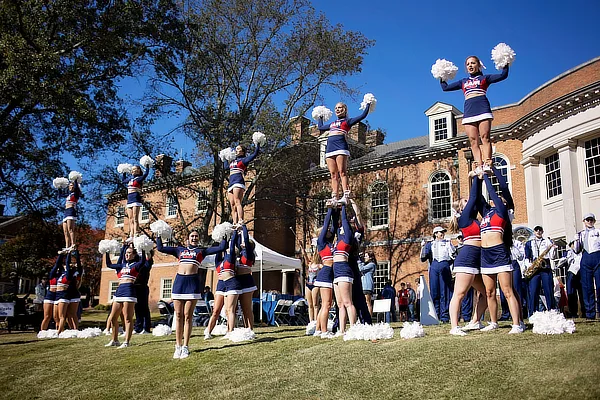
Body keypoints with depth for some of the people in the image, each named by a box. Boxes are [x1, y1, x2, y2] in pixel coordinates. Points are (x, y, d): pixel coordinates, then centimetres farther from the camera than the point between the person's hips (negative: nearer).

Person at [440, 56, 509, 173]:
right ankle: (479, 166, -11)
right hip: (468, 112, 4)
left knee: (485, 137, -14)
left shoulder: (484, 78, 17)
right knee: (473, 141, -6)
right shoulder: (463, 82, 26)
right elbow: (445, 87, 29)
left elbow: (503, 75, 6)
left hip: (483, 109, -3)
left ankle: (487, 164, -22)